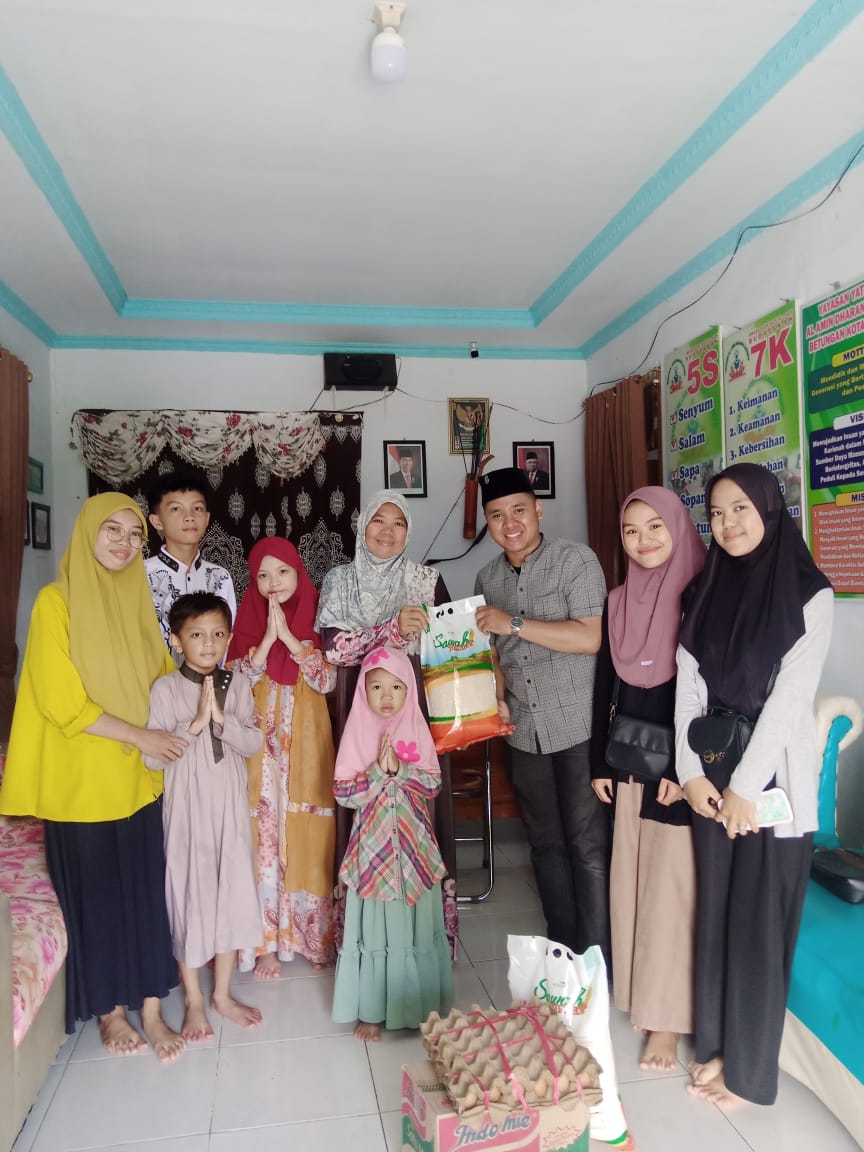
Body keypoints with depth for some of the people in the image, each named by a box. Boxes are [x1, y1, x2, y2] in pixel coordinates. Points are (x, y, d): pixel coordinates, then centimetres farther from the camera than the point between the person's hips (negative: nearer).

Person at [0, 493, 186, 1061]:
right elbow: (61, 701, -15)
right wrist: (141, 736, -15)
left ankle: (151, 1009, 21)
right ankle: (110, 1011, 28)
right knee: (96, 894, 9)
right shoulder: (57, 601, -10)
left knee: (148, 889, 7)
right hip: (83, 778, -4)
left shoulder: (138, 600, 6)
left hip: (140, 776, 4)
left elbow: (162, 671, 17)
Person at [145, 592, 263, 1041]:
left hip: (230, 805, 3)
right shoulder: (165, 689, -9)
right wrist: (194, 724, -23)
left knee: (231, 892, 10)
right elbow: (152, 755, -14)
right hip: (186, 806, -3)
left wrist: (221, 718, -20)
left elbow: (253, 743, -5)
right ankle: (194, 1001, 26)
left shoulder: (237, 685, 0)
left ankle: (222, 994, 29)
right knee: (189, 892, 7)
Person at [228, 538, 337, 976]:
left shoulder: (315, 620, 2)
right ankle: (266, 940, 13)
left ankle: (310, 934, 23)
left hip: (306, 747, 1)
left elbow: (327, 680, -8)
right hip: (262, 746, 0)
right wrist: (267, 637, -17)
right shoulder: (247, 622, 1)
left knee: (308, 839, 6)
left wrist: (288, 636, -16)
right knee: (263, 837, 0)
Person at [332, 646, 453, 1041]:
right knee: (374, 924, 6)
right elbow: (342, 792, -8)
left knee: (416, 923, 9)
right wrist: (377, 771, -19)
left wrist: (400, 769, -18)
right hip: (373, 845, -1)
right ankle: (371, 1010, 21)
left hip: (414, 845, 1)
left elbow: (433, 784, -5)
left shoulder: (417, 730, -1)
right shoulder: (357, 732, -4)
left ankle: (420, 1003, 27)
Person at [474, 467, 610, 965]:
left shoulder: (576, 560, -9)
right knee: (546, 844, 15)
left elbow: (591, 638, -19)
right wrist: (497, 698, 1)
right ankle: (561, 950, 29)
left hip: (578, 725, -6)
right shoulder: (488, 578, 10)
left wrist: (515, 623, -21)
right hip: (523, 731, 6)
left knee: (587, 846, 0)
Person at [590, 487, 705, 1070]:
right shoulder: (619, 602, 7)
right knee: (630, 880, 14)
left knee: (672, 887, 2)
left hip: (679, 762, -5)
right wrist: (600, 762, 8)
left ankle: (666, 1019, 16)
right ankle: (636, 993, 31)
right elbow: (605, 686, 10)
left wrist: (685, 769, -16)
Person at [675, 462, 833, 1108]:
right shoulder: (707, 592, 8)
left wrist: (746, 785, -15)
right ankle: (718, 1044, 31)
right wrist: (691, 771, -4)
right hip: (712, 775, 5)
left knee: (760, 922, 5)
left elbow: (790, 696, -14)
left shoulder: (809, 595, -8)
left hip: (774, 778, -5)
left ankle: (751, 1069, 22)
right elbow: (688, 689, 4)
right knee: (715, 912, 13)